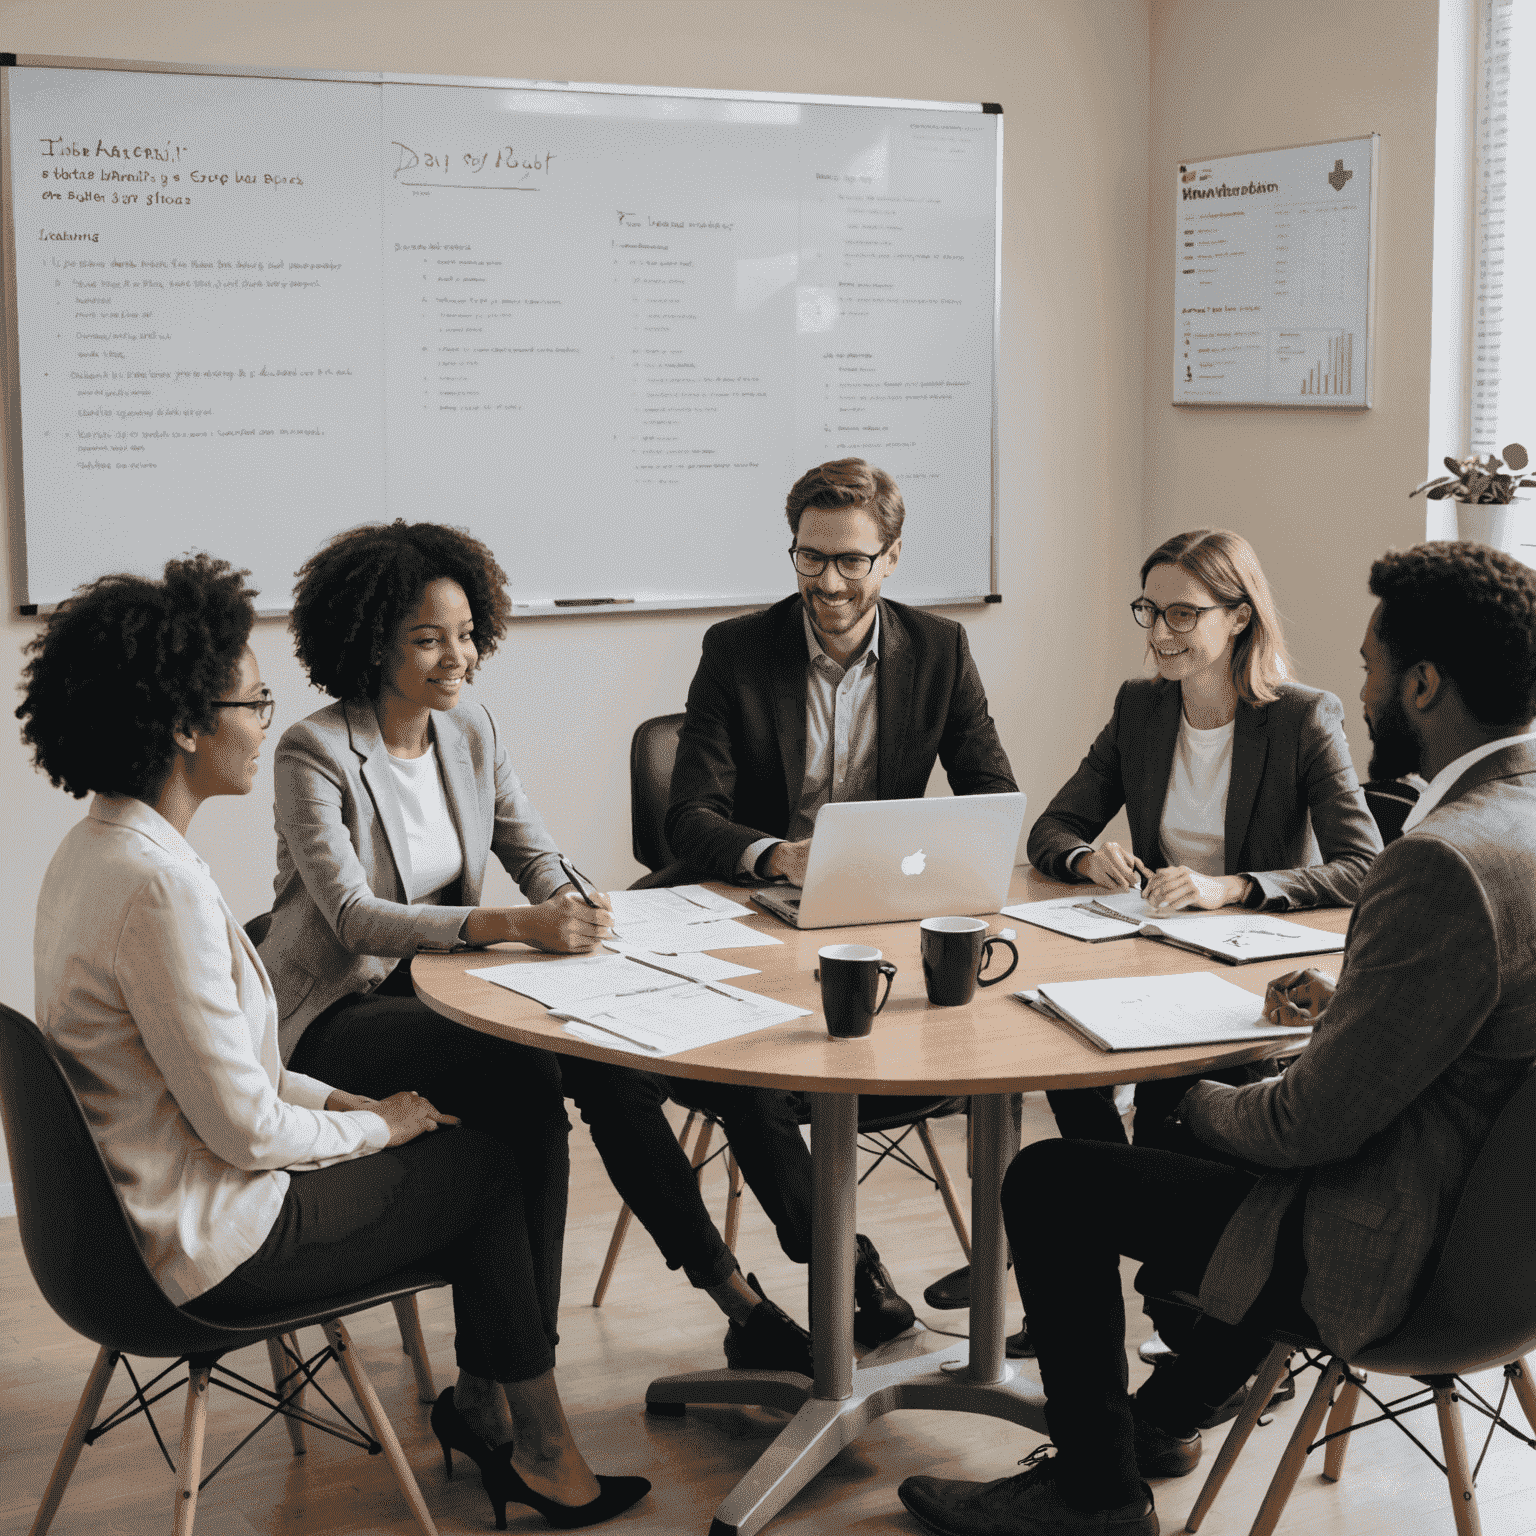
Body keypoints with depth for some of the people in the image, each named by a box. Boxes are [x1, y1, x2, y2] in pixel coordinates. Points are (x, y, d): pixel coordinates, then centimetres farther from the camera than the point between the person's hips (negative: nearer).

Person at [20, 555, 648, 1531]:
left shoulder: (97, 847, 4)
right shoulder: (158, 883, -28)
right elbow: (246, 1128, -24)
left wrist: (339, 1101, 8)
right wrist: (373, 1125, -7)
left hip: (144, 1211, 9)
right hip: (216, 1245, -9)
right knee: (492, 1168, 7)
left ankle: (484, 1406, 26)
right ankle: (535, 1450, 24)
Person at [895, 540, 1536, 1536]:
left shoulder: (1447, 862, -29)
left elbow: (1317, 1123, -23)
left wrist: (1207, 1107, -4)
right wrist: (1353, 996, 9)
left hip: (1390, 1247, -10)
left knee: (1051, 1182, 3)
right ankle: (1165, 1417, 40)